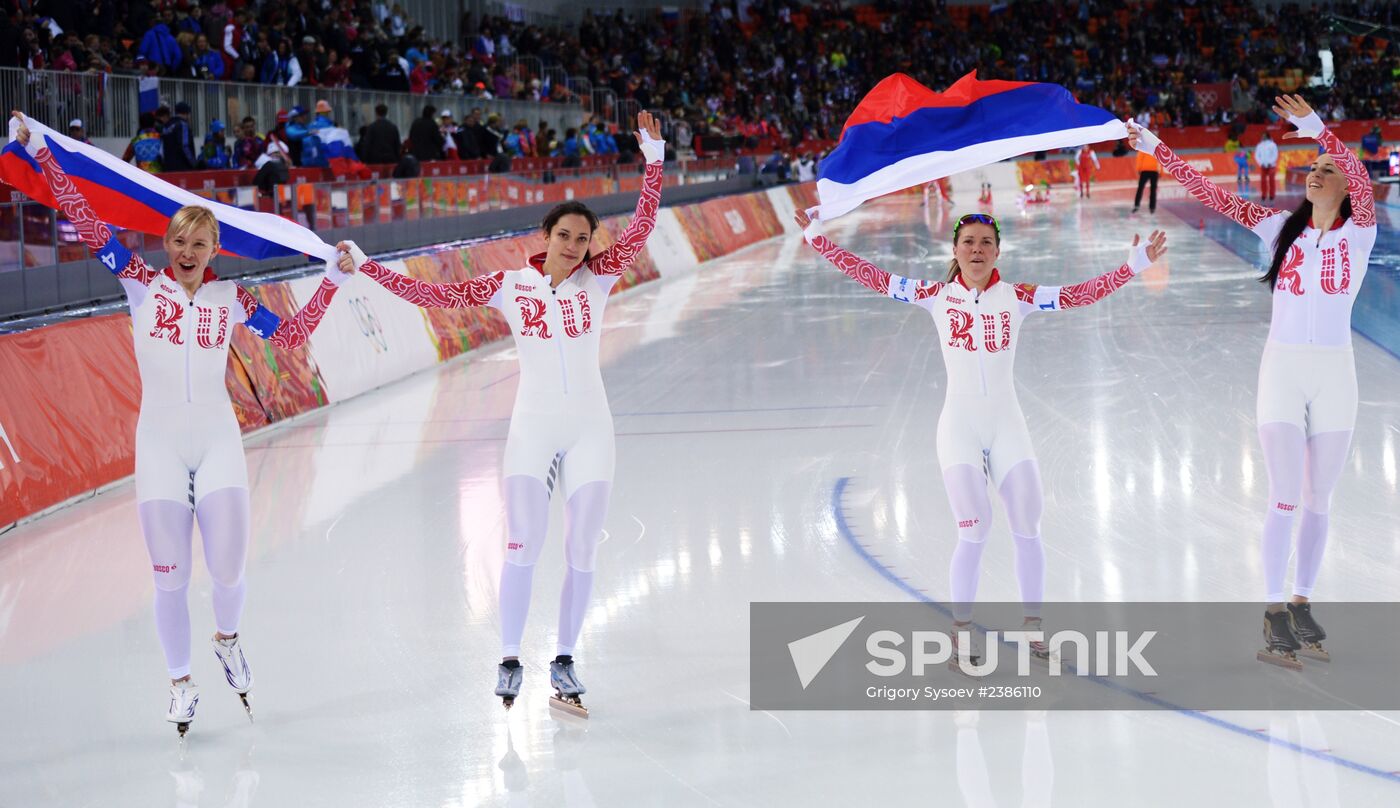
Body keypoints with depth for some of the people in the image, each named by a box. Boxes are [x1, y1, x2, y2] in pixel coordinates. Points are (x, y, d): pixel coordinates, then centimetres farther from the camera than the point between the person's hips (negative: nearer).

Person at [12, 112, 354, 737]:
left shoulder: (230, 298, 5)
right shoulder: (142, 285, 1)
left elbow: (290, 335, 10)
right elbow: (85, 222, -2)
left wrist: (333, 280, 6)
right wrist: (39, 151, -4)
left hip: (218, 439, 0)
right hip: (159, 442, 0)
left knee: (228, 569, -6)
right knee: (170, 579, 0)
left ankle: (227, 638, 27)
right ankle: (181, 684, 19)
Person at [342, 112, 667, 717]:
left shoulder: (598, 279, 0)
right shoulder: (509, 286, 0)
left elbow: (641, 227, -11)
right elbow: (431, 294, 1)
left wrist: (654, 157, -21)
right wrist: (364, 266, -2)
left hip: (589, 428, 1)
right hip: (533, 427, -1)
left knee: (582, 550, 3)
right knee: (523, 545, -13)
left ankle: (564, 661, 16)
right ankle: (509, 660, -1)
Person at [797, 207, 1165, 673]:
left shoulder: (1017, 298, 1)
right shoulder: (936, 297, 0)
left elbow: (1082, 294, -4)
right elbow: (870, 276, -2)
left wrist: (1136, 263, -11)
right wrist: (816, 238, -5)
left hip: (1008, 425, 2)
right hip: (960, 425, -2)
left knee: (1027, 528, 0)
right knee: (975, 530, -12)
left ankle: (1034, 630, 16)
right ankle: (962, 636, 1)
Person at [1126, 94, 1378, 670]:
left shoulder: (1359, 232, -1)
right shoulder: (1283, 228, 5)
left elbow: (1361, 182, -21)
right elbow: (1215, 195, 3)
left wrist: (1319, 130, -36)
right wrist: (1156, 150, -3)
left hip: (1334, 374, 0)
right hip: (1282, 369, 0)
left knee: (1318, 500, 7)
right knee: (1286, 496, -8)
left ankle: (1302, 604, 17)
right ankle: (1274, 615, -7)